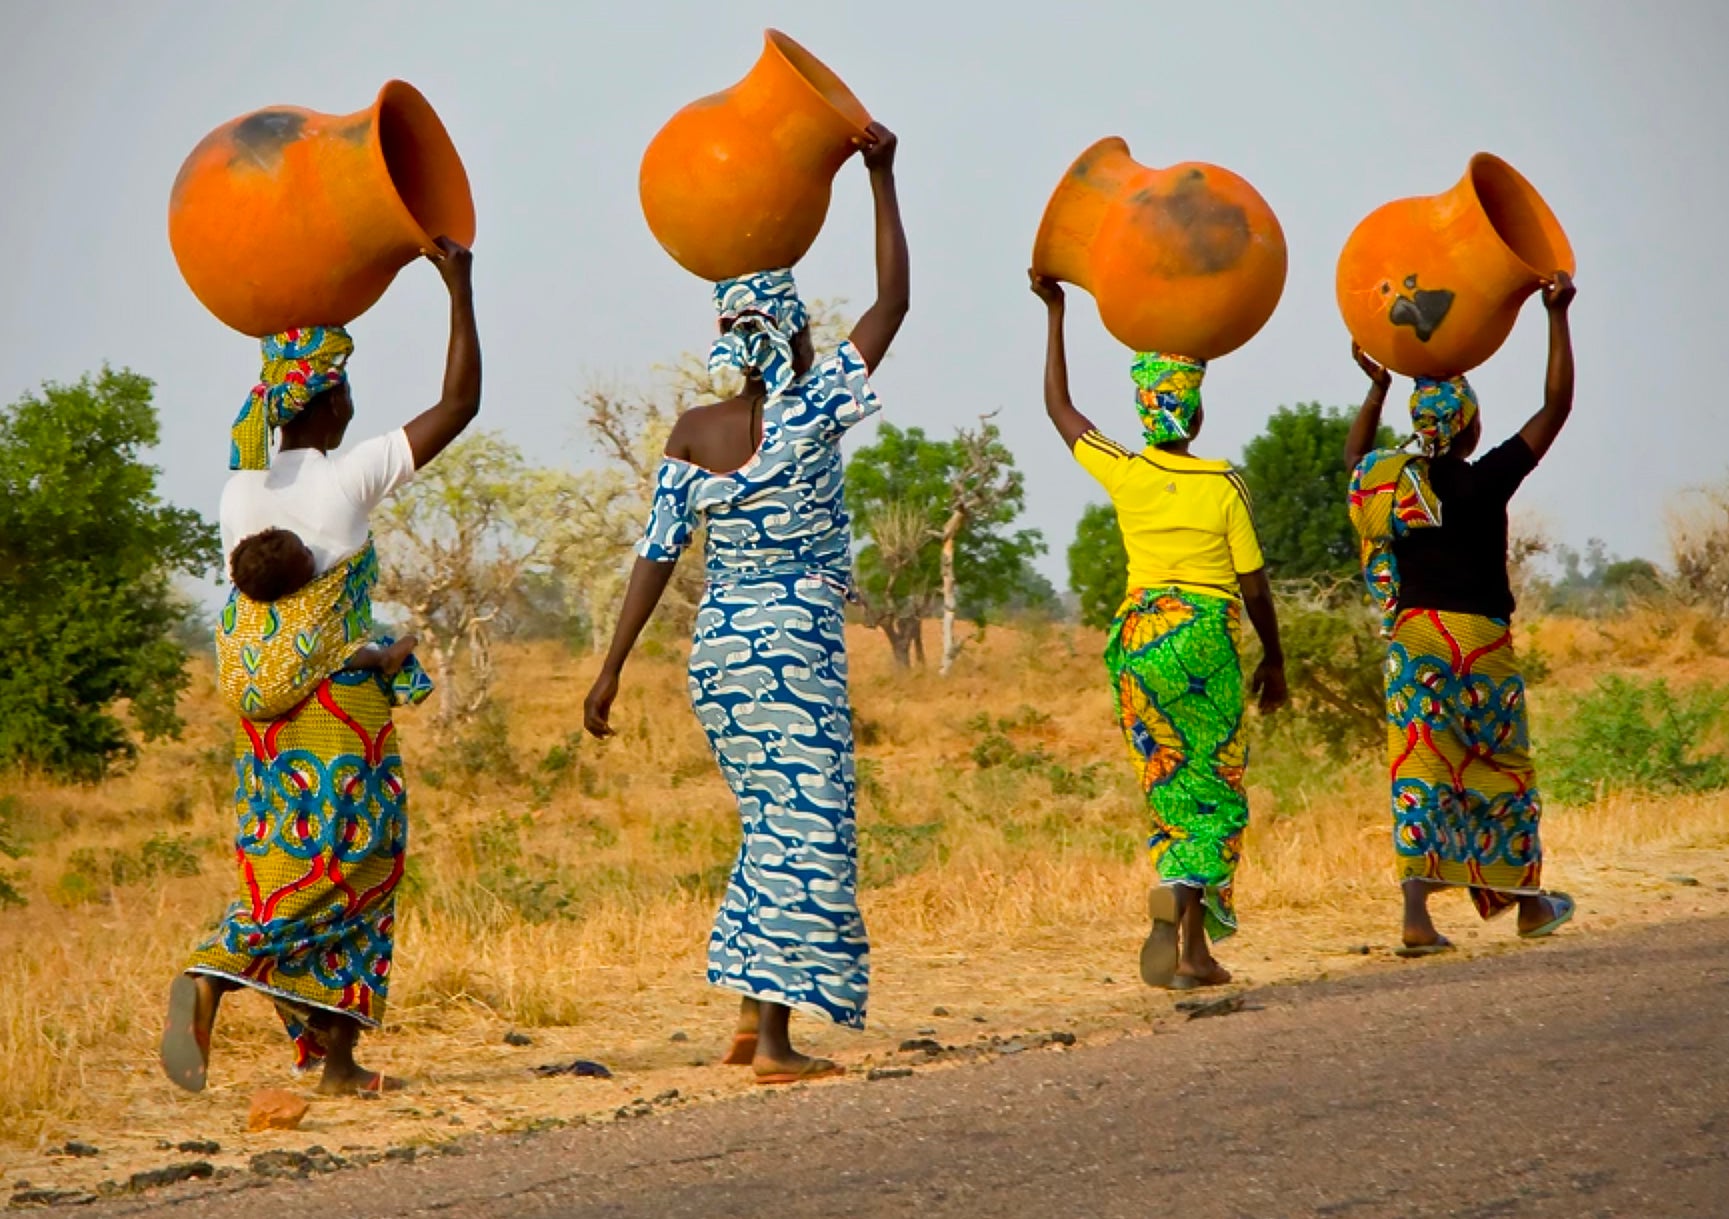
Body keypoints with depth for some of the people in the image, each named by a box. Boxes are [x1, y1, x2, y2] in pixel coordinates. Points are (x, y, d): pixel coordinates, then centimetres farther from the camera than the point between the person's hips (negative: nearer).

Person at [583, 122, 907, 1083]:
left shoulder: (692, 435, 0)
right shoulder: (811, 416, -10)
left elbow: (658, 553, -1)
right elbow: (893, 303, -5)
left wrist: (612, 670, 3)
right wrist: (882, 176, 0)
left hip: (717, 651, 5)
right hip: (799, 649, -5)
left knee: (771, 825, 18)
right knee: (807, 830, -2)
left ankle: (752, 1012, 18)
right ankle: (776, 1037, -6)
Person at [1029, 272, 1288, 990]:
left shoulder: (1123, 473, -1)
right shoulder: (1224, 487, -6)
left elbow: (1058, 406, 13)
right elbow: (1254, 586, -2)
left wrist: (1054, 312, 19)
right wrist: (1274, 661, 12)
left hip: (1139, 636, 3)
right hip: (1209, 636, -3)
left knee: (1169, 789, 10)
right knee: (1214, 788, 3)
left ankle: (1193, 950, 7)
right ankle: (1177, 899, -24)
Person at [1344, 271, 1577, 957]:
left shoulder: (1387, 480, 1)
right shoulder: (1485, 481, -11)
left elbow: (1354, 459, 26)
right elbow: (1556, 407, -7)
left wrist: (1377, 385, 30)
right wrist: (1557, 317, -5)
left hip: (1413, 637, 3)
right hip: (1481, 640, -3)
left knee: (1418, 767, 0)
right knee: (1501, 767, 12)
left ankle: (1416, 910, -15)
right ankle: (1528, 902, 26)